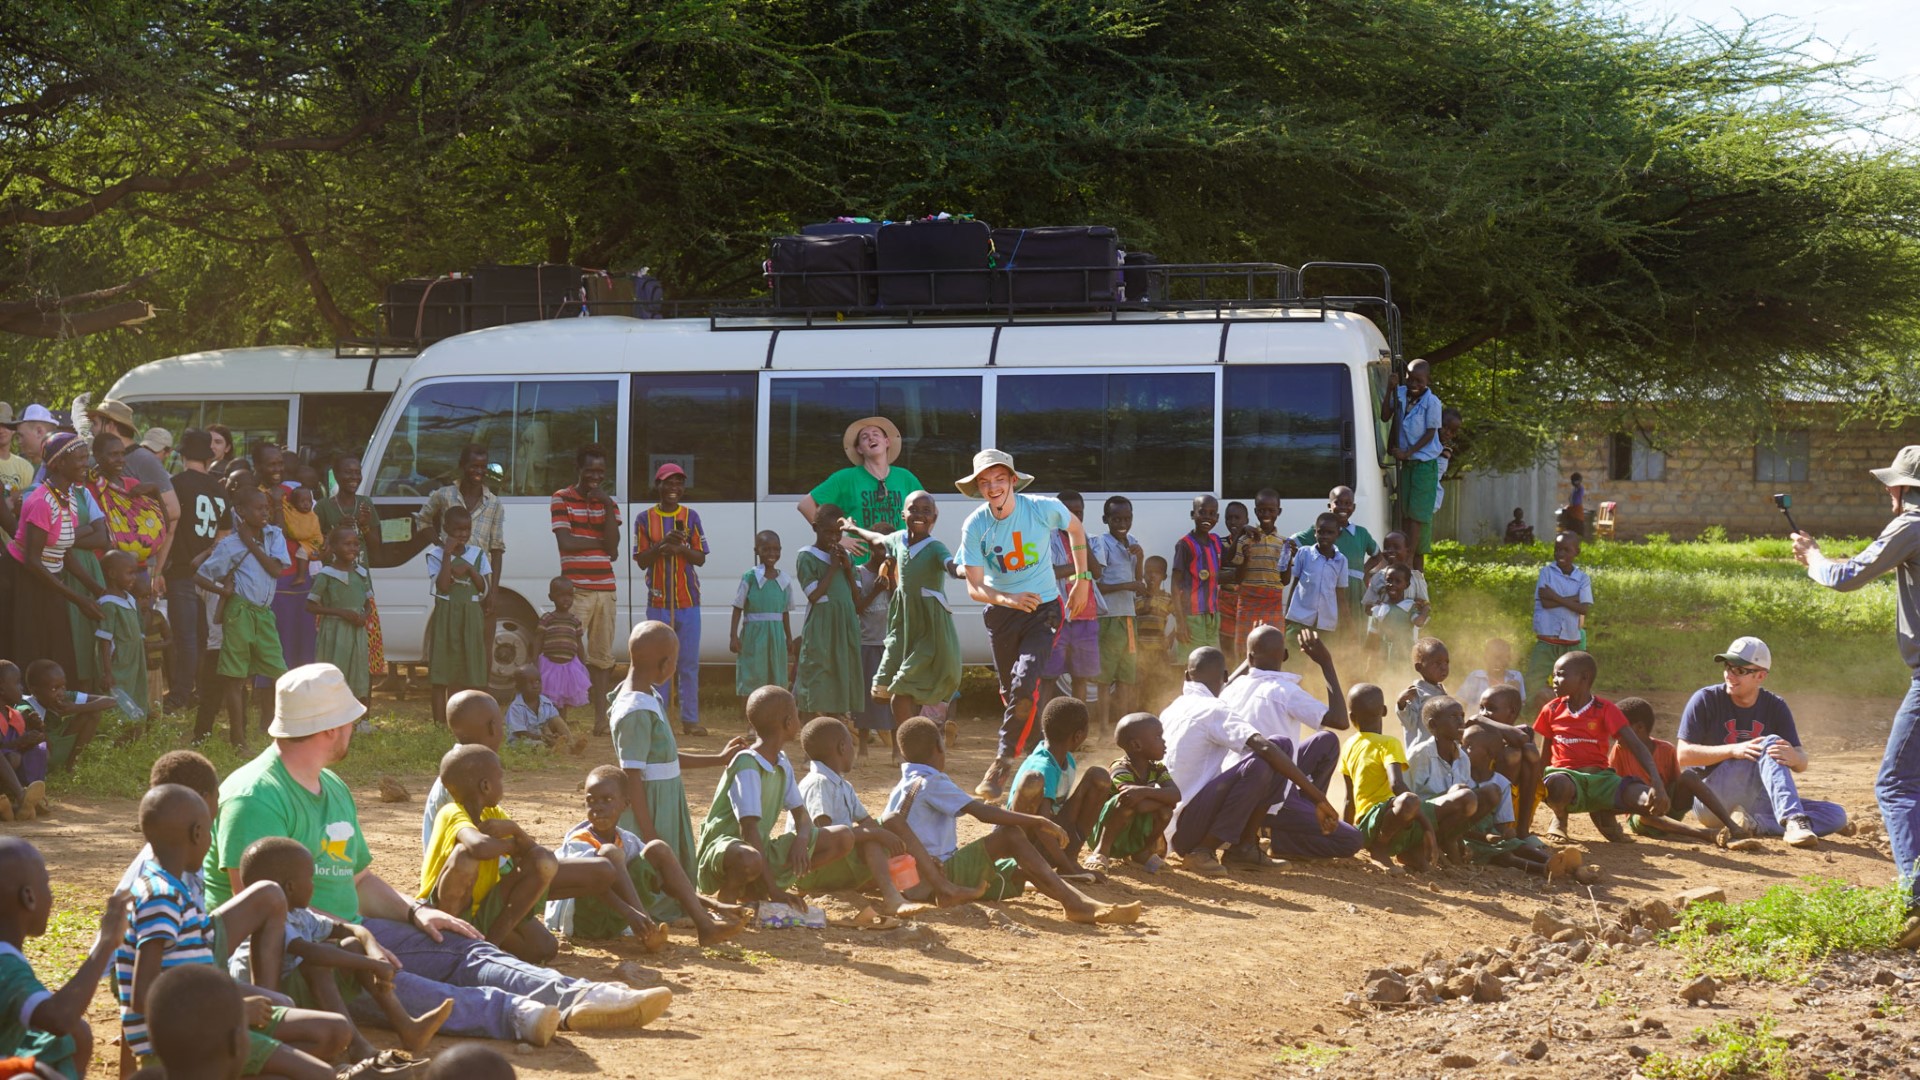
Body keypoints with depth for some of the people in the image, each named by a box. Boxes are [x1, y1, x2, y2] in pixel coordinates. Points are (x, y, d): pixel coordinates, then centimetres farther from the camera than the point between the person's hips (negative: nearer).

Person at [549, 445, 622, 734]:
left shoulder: (609, 501, 12)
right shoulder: (562, 499, 0)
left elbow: (612, 545, -2)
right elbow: (566, 541, -12)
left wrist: (608, 507, -11)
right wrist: (601, 543, -4)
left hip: (606, 590, 4)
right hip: (576, 589, -4)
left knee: (602, 657, 7)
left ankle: (601, 717, 9)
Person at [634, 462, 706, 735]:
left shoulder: (691, 517, 6)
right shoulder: (645, 519, 3)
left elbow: (701, 558, 3)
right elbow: (641, 560, -1)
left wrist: (680, 548, -16)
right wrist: (663, 544, -17)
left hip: (689, 602, 1)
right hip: (658, 602, -1)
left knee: (690, 663, 2)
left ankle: (690, 719, 5)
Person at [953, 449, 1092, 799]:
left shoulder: (1044, 508, -14)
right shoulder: (974, 527, -12)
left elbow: (1075, 529, 9)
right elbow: (975, 588, -11)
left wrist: (1082, 580, 7)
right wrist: (1009, 599, -31)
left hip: (1043, 608, -3)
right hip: (1000, 612, 3)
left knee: (1024, 684, -20)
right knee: (1011, 692, 11)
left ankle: (1002, 766, -18)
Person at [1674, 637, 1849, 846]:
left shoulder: (1775, 706, 6)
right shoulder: (1706, 700, -4)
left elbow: (1802, 763, -3)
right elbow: (1683, 755, -12)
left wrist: (1793, 758, -29)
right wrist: (1733, 750, -26)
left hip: (1757, 802, 5)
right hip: (1710, 798, -5)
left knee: (1836, 815, -13)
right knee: (1770, 742, -27)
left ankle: (1755, 825, -29)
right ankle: (1793, 820, -48)